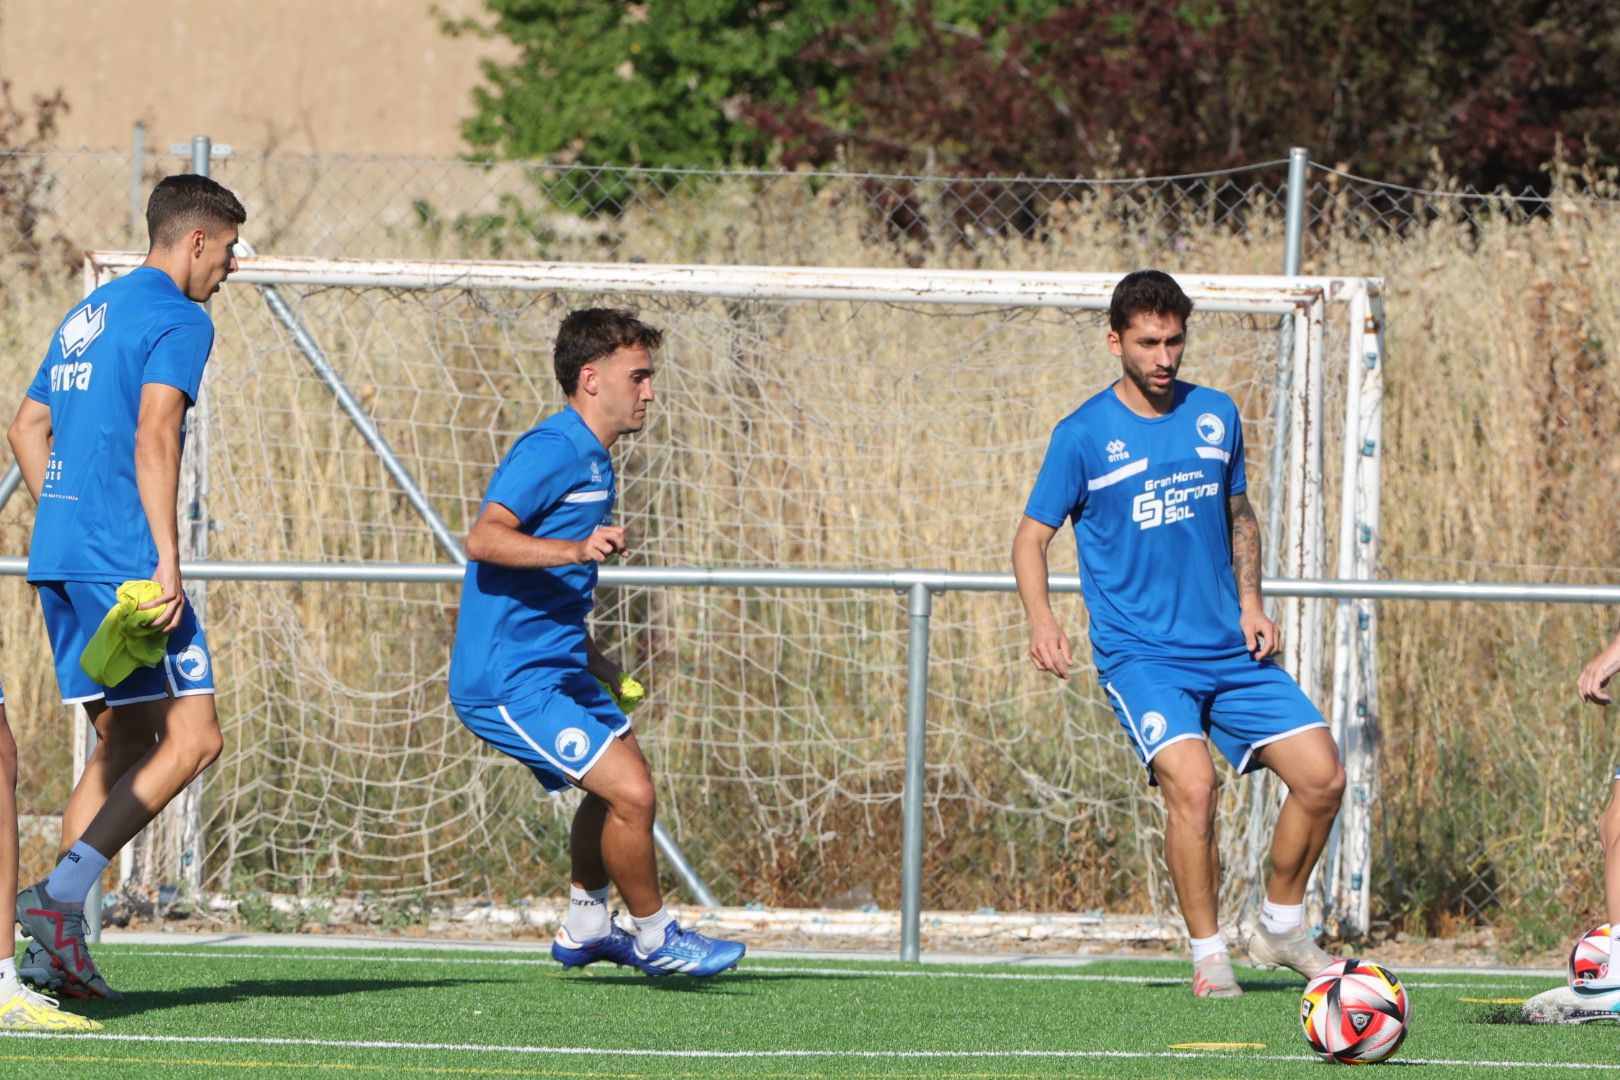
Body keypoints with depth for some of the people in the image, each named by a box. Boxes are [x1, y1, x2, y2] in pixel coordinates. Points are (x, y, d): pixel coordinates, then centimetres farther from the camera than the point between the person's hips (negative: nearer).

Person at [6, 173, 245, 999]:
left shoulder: (89, 315, 21)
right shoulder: (179, 320, -6)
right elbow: (153, 435, -19)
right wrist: (165, 559, -22)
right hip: (121, 556, -9)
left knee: (124, 741, 14)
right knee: (191, 736, -7)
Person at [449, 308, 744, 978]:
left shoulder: (594, 463, 15)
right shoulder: (551, 450, -17)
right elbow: (483, 539, -31)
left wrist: (595, 662, 25)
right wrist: (576, 550, -43)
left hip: (555, 665, 11)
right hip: (510, 679, -11)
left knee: (620, 783, 23)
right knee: (630, 793, -15)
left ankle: (584, 931, 36)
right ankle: (655, 939, 3)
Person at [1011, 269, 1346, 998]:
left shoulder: (1215, 416, 8)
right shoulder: (1084, 435, -5)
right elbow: (1031, 535, 0)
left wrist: (1249, 601, 7)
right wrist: (1041, 622, -17)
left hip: (1230, 648, 5)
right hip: (1140, 655, -5)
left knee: (1321, 775, -4)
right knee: (1191, 782, -26)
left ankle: (1282, 929, 18)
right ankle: (1209, 956, -11)